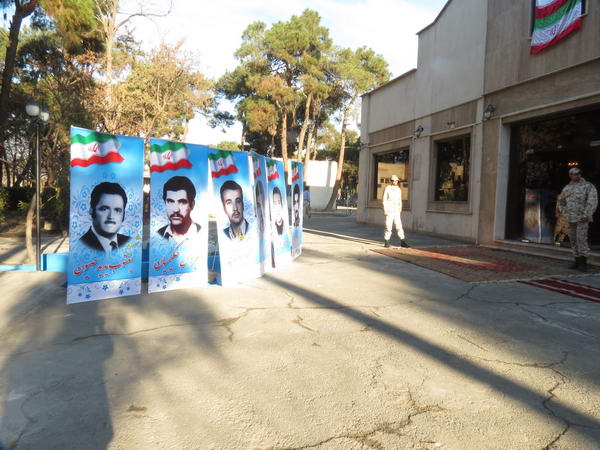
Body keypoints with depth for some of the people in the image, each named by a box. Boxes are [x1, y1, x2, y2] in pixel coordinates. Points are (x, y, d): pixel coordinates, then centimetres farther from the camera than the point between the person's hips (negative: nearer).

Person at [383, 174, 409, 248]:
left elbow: (400, 201, 16)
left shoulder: (399, 190, 9)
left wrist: (400, 210, 11)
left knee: (399, 227, 0)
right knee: (388, 227, -3)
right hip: (389, 212, -4)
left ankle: (403, 242, 3)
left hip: (396, 212, 4)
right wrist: (385, 211, -13)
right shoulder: (387, 189, -6)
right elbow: (384, 200, -7)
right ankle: (386, 242, 10)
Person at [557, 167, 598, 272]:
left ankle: (583, 262, -7)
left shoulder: (588, 186, -5)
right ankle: (577, 261, 15)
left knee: (581, 239, -13)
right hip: (571, 218, 6)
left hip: (582, 218, -6)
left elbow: (593, 201, -15)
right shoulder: (567, 188, 11)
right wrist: (564, 214, 12)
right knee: (573, 239, 7)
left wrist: (586, 215, -23)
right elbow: (561, 201, 25)